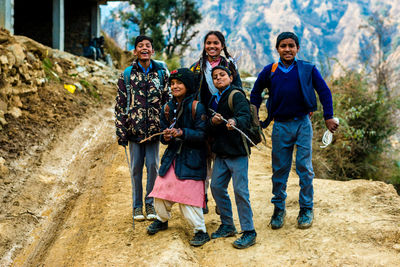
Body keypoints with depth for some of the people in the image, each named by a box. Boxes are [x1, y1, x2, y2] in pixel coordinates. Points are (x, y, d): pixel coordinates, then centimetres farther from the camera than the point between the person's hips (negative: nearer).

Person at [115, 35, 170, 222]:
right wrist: (121, 131, -3)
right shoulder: (127, 75, 2)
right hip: (134, 128, 0)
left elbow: (168, 101, 8)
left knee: (153, 165, 3)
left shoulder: (161, 73, 5)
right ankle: (137, 205, 16)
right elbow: (120, 104, 2)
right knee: (136, 167, 6)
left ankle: (150, 204, 17)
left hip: (154, 129, 1)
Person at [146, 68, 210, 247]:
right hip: (172, 156, 6)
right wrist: (166, 137, -9)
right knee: (161, 190, 7)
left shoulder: (196, 107, -10)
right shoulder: (168, 108, 9)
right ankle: (162, 220, 36)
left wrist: (182, 133, -26)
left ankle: (201, 231, 7)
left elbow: (202, 134, -14)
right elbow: (163, 134, 15)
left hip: (191, 159, -6)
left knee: (188, 196, -10)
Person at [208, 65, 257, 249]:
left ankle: (249, 232, 0)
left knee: (240, 191, -8)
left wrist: (235, 122, -46)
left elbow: (245, 116, -25)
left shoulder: (236, 96, -7)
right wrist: (212, 122, -10)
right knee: (217, 187, 10)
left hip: (237, 151, -8)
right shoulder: (214, 100, 15)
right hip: (221, 152, 8)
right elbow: (209, 130, 13)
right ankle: (227, 226, 26)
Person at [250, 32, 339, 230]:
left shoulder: (308, 70, -3)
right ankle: (278, 209, 20)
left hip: (302, 124, -1)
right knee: (279, 169, 7)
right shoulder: (269, 71, 2)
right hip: (280, 126, 2)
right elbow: (256, 93, 16)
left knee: (304, 167, -1)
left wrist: (328, 117, 1)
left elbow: (324, 91, 5)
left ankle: (306, 210, 12)